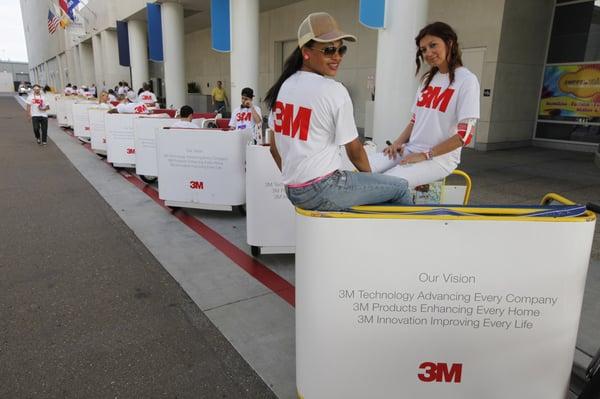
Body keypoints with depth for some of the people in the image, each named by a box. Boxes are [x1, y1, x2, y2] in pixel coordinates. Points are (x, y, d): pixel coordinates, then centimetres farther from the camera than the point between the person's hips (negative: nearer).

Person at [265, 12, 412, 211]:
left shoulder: (284, 85, 6)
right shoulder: (334, 90, -15)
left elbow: (274, 148, 11)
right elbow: (354, 149, -6)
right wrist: (370, 175, 13)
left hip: (292, 191, 8)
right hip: (322, 191, -8)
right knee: (400, 187, 6)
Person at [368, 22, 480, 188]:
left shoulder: (466, 80, -7)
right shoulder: (428, 79, 16)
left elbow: (464, 135, -13)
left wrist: (425, 155, -14)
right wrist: (398, 142, 1)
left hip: (441, 158, -6)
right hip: (410, 150, 7)